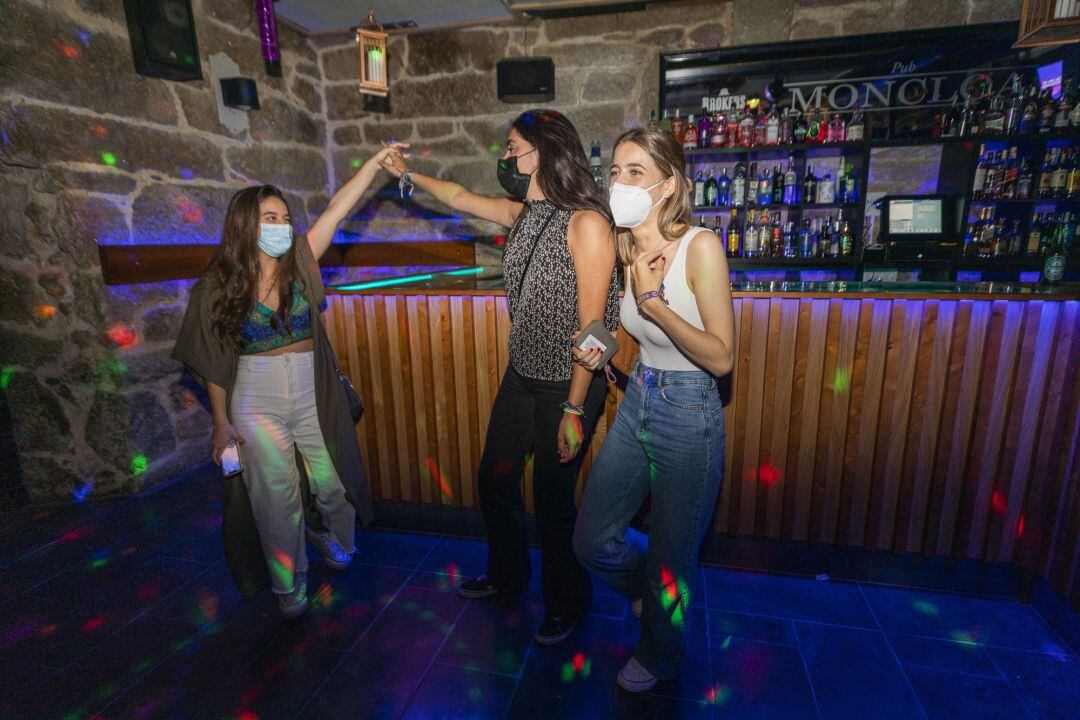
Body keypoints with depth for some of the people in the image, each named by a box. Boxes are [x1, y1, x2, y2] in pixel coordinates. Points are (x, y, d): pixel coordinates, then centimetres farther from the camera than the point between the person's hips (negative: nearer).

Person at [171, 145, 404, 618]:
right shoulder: (219, 285, -4)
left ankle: (329, 535, 46)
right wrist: (221, 422, -1)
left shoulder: (300, 262, -1)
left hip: (312, 392, 2)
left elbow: (338, 207, -7)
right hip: (256, 398, -1)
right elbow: (213, 361, -1)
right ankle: (289, 586, 31)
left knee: (331, 481, 10)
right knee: (276, 496, 8)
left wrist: (376, 160, -11)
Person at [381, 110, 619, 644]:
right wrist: (408, 174, 31)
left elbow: (591, 324, -20)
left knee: (553, 500, 7)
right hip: (522, 375, 8)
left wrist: (575, 409, -19)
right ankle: (506, 576, 46)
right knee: (494, 479, 18)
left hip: (567, 385, -8)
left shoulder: (587, 223, -19)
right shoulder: (525, 213, 5)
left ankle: (567, 603, 36)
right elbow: (460, 197, 23)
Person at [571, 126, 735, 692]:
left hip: (687, 416, -6)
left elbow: (721, 357, -20)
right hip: (636, 402, 7)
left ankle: (659, 655, 46)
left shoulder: (700, 246, -18)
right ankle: (655, 593, 49)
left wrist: (652, 301, -26)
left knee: (668, 561, 13)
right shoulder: (628, 245, 2)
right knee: (592, 542, 15)